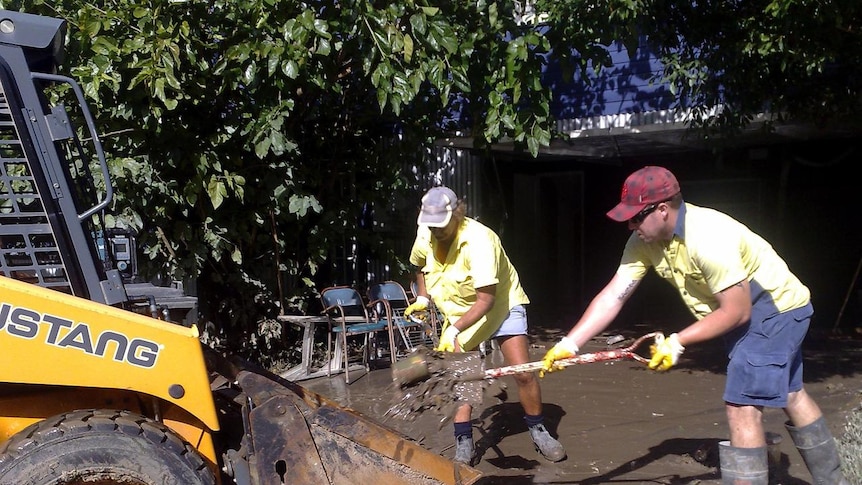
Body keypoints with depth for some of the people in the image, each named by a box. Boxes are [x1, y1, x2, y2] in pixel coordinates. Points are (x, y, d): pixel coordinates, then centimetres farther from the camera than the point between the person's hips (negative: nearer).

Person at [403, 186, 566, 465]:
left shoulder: (479, 240, -34)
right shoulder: (425, 236, -14)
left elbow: (486, 300, -34)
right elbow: (420, 266, 12)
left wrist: (454, 330, -39)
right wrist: (422, 298, -1)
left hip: (501, 306, -4)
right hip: (458, 312, 5)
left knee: (524, 374, -8)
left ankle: (538, 430, 16)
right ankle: (464, 443, 7)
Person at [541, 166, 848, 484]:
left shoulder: (708, 238, -35)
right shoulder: (645, 241, -12)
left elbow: (737, 312, -29)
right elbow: (611, 297, -16)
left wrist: (677, 343, -27)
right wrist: (568, 345, -24)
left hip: (776, 307, -9)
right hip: (745, 314, 9)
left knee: (741, 407, -14)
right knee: (790, 395, 23)